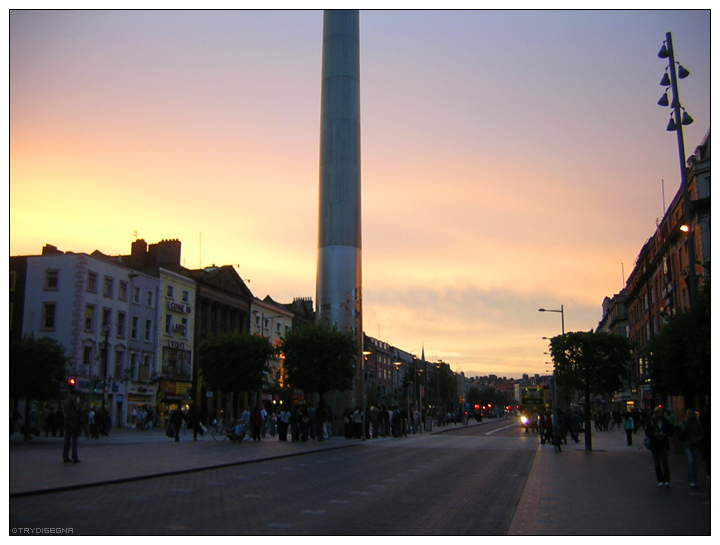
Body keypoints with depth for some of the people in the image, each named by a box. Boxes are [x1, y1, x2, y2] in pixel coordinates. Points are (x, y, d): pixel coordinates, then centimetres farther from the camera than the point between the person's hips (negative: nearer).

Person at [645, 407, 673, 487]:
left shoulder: (666, 421, 4)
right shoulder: (651, 421, 2)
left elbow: (670, 432, 6)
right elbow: (647, 432, 1)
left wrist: (664, 434, -12)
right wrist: (655, 434, -16)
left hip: (664, 444, -1)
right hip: (654, 444, 1)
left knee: (665, 462, -10)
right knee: (657, 463, 5)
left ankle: (667, 480, -11)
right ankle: (660, 481, 11)